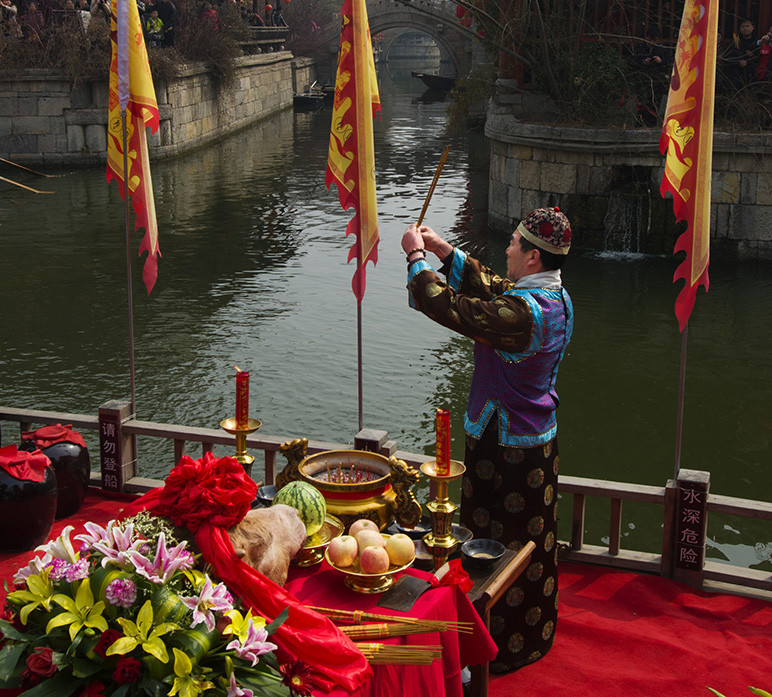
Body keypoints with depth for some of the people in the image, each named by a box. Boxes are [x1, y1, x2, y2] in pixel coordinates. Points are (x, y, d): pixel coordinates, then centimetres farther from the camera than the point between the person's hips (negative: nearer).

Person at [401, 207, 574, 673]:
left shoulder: (522, 312, -29)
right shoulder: (556, 296, 1)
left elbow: (447, 306, -24)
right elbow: (490, 286, 15)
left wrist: (417, 257, -9)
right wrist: (445, 251, 12)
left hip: (507, 447, -10)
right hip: (539, 437, 10)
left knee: (503, 547, 4)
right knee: (532, 542, 22)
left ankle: (511, 650, 18)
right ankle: (537, 632, 39)